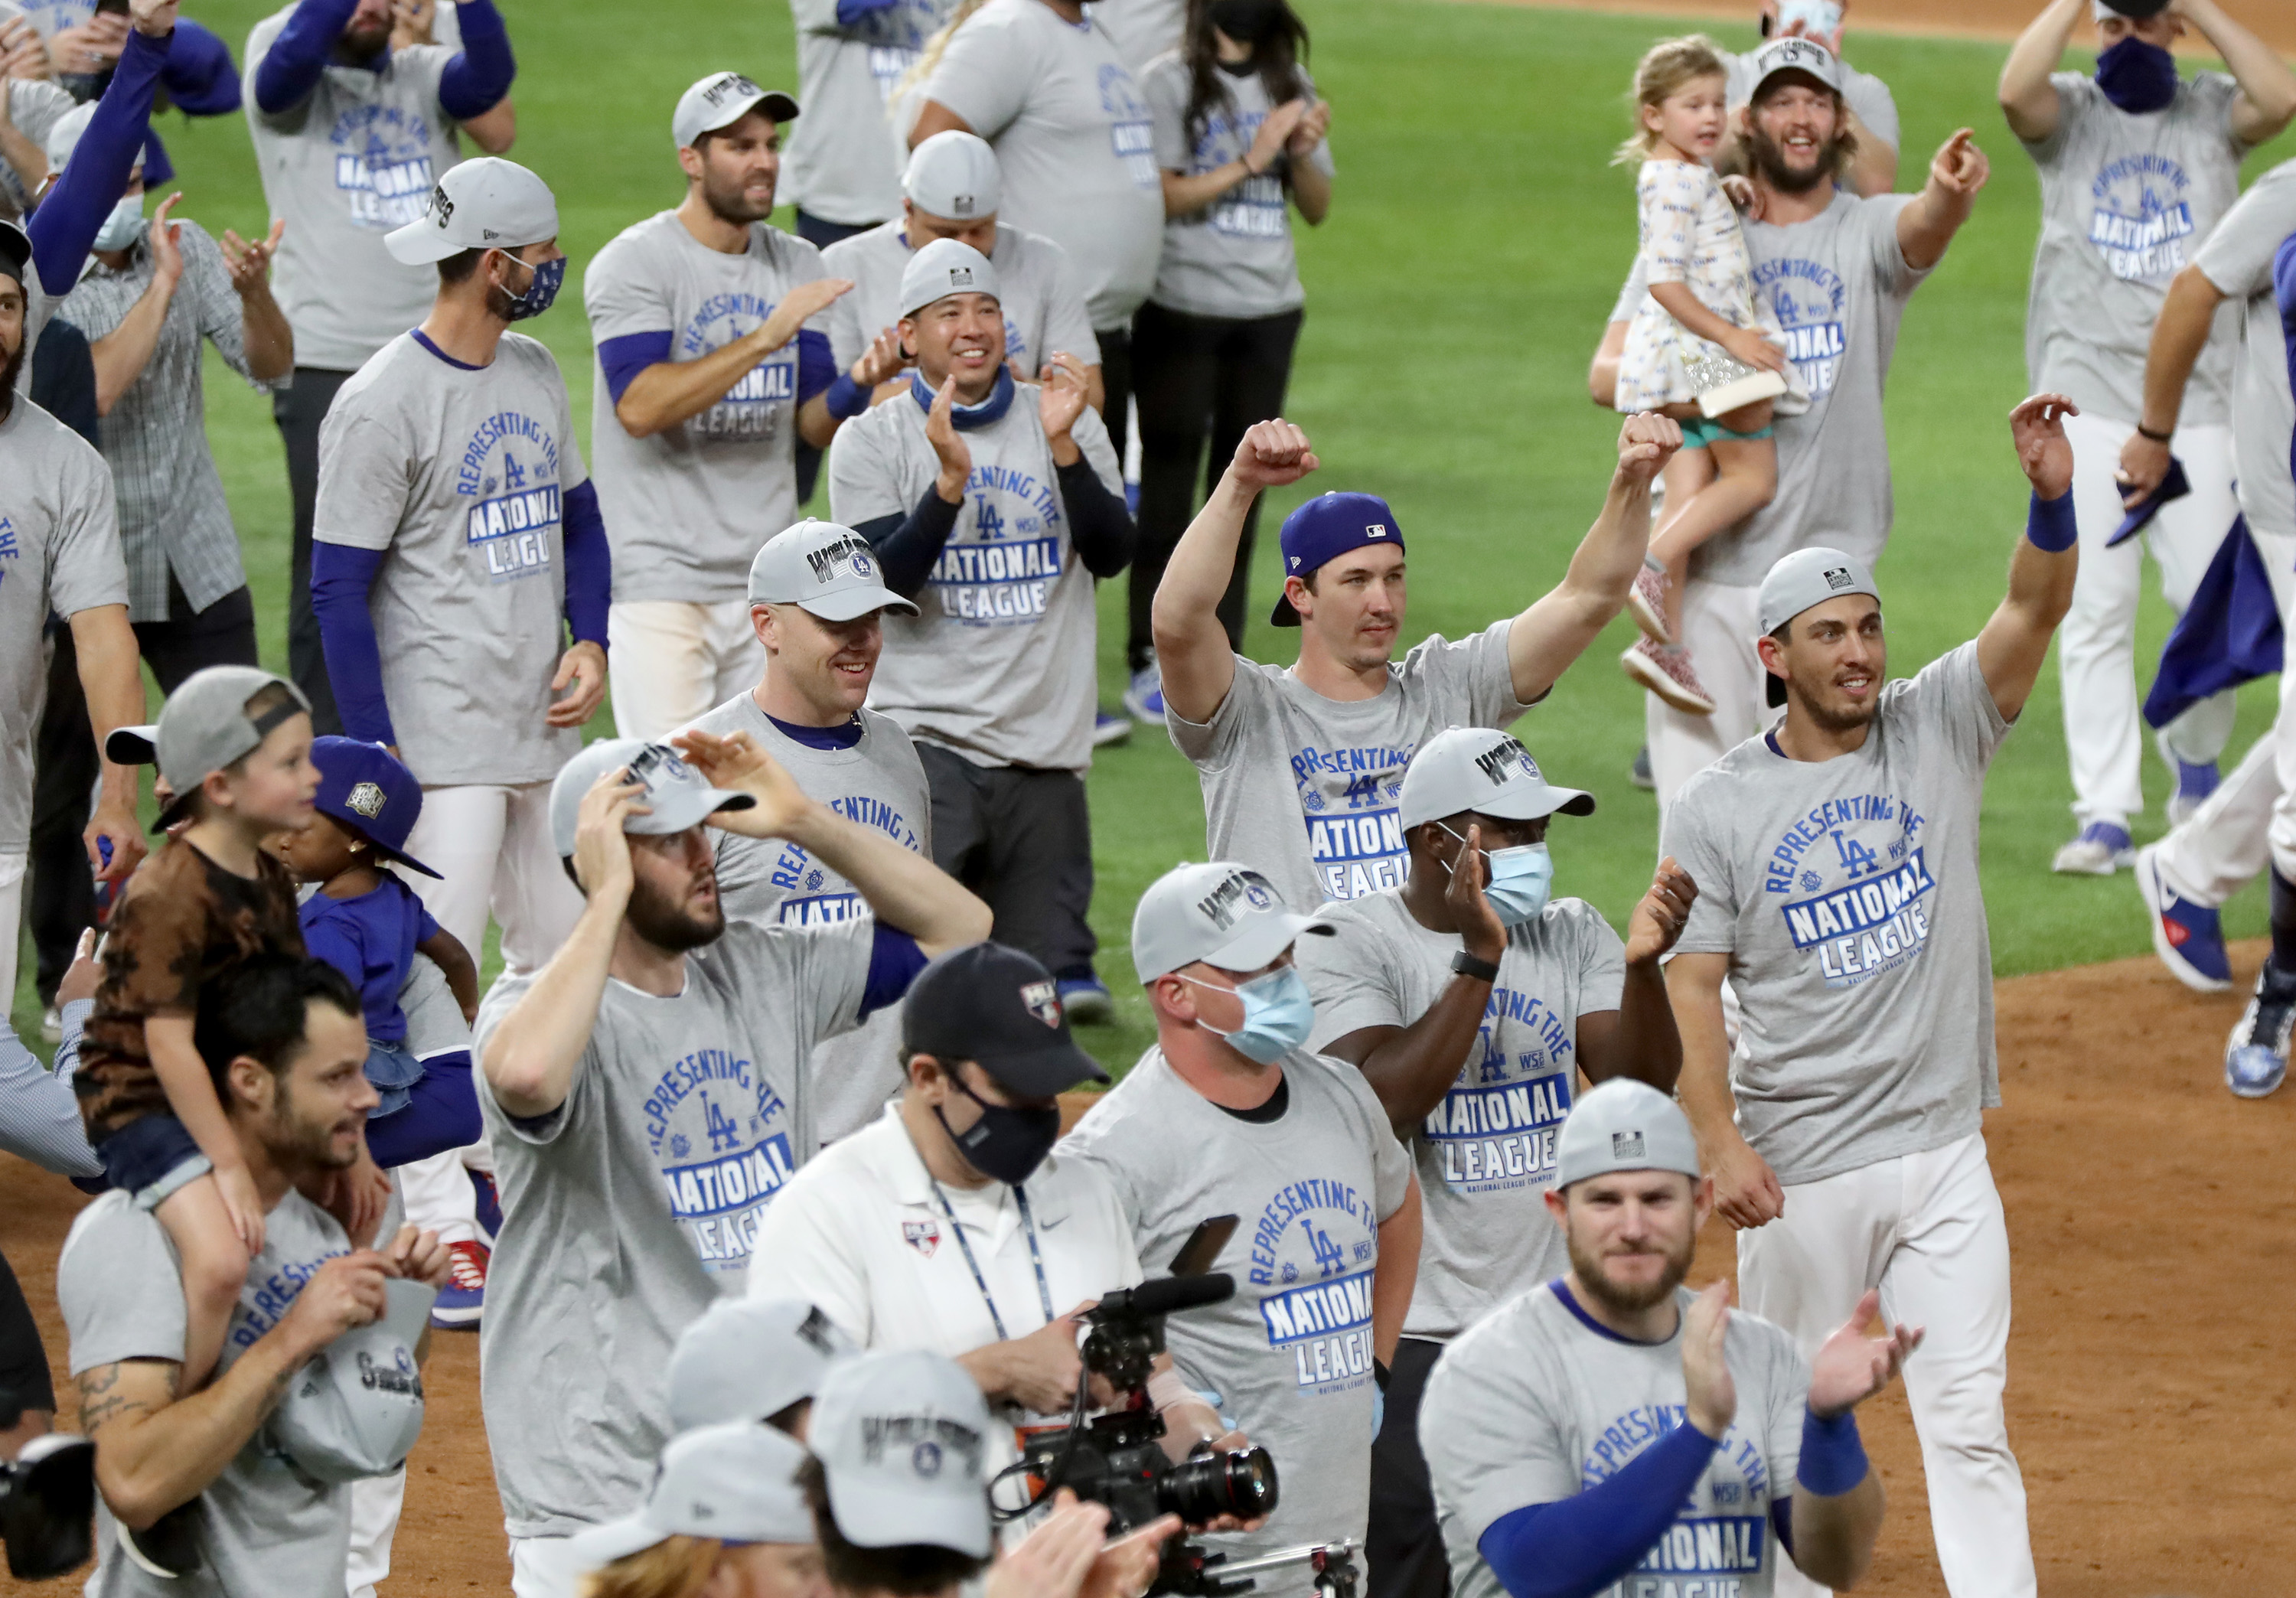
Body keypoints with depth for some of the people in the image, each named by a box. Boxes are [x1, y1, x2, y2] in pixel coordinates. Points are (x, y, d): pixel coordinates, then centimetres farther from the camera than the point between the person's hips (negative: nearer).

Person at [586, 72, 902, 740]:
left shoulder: (797, 265, 11)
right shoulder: (634, 263, -7)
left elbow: (812, 427, 8)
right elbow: (639, 407, -22)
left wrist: (855, 385, -14)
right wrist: (765, 338, -26)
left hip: (771, 580, 6)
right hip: (662, 579, -6)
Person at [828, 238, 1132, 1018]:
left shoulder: (1068, 424, 12)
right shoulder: (872, 441, 4)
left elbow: (1111, 553, -1)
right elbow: (885, 581, -8)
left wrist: (1063, 447, -14)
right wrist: (951, 479, -20)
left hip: (1044, 743, 3)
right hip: (925, 729, -3)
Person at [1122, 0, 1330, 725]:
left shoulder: (1290, 86, 11)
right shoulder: (1170, 81, -5)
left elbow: (1317, 208, 12)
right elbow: (1161, 197, -13)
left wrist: (1304, 153, -7)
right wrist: (1250, 161, -19)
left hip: (1269, 312, 5)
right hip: (1181, 310, -5)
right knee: (1169, 483, -2)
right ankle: (1151, 661, 3)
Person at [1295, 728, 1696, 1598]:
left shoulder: (1571, 934, 8)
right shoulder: (1350, 944, -6)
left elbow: (1641, 1085, -3)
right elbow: (1381, 1104, -20)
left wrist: (1642, 966, -21)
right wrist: (1480, 960, -24)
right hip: (1413, 1331, -4)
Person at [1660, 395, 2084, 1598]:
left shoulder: (1937, 731, 2)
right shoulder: (1717, 808, -2)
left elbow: (2035, 611, -12)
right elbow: (1691, 987, -6)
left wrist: (2053, 500, -32)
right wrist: (1720, 1144, -18)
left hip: (1942, 1152, 1)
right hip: (1798, 1171, -1)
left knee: (1968, 1426, -2)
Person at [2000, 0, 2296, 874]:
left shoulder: (2212, 112, 8)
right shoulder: (2070, 111, 6)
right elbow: (2016, 90, -17)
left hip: (2197, 400, 1)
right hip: (2087, 397, -1)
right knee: (2095, 612, -5)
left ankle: (2193, 757, 29)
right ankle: (2104, 816, -3)